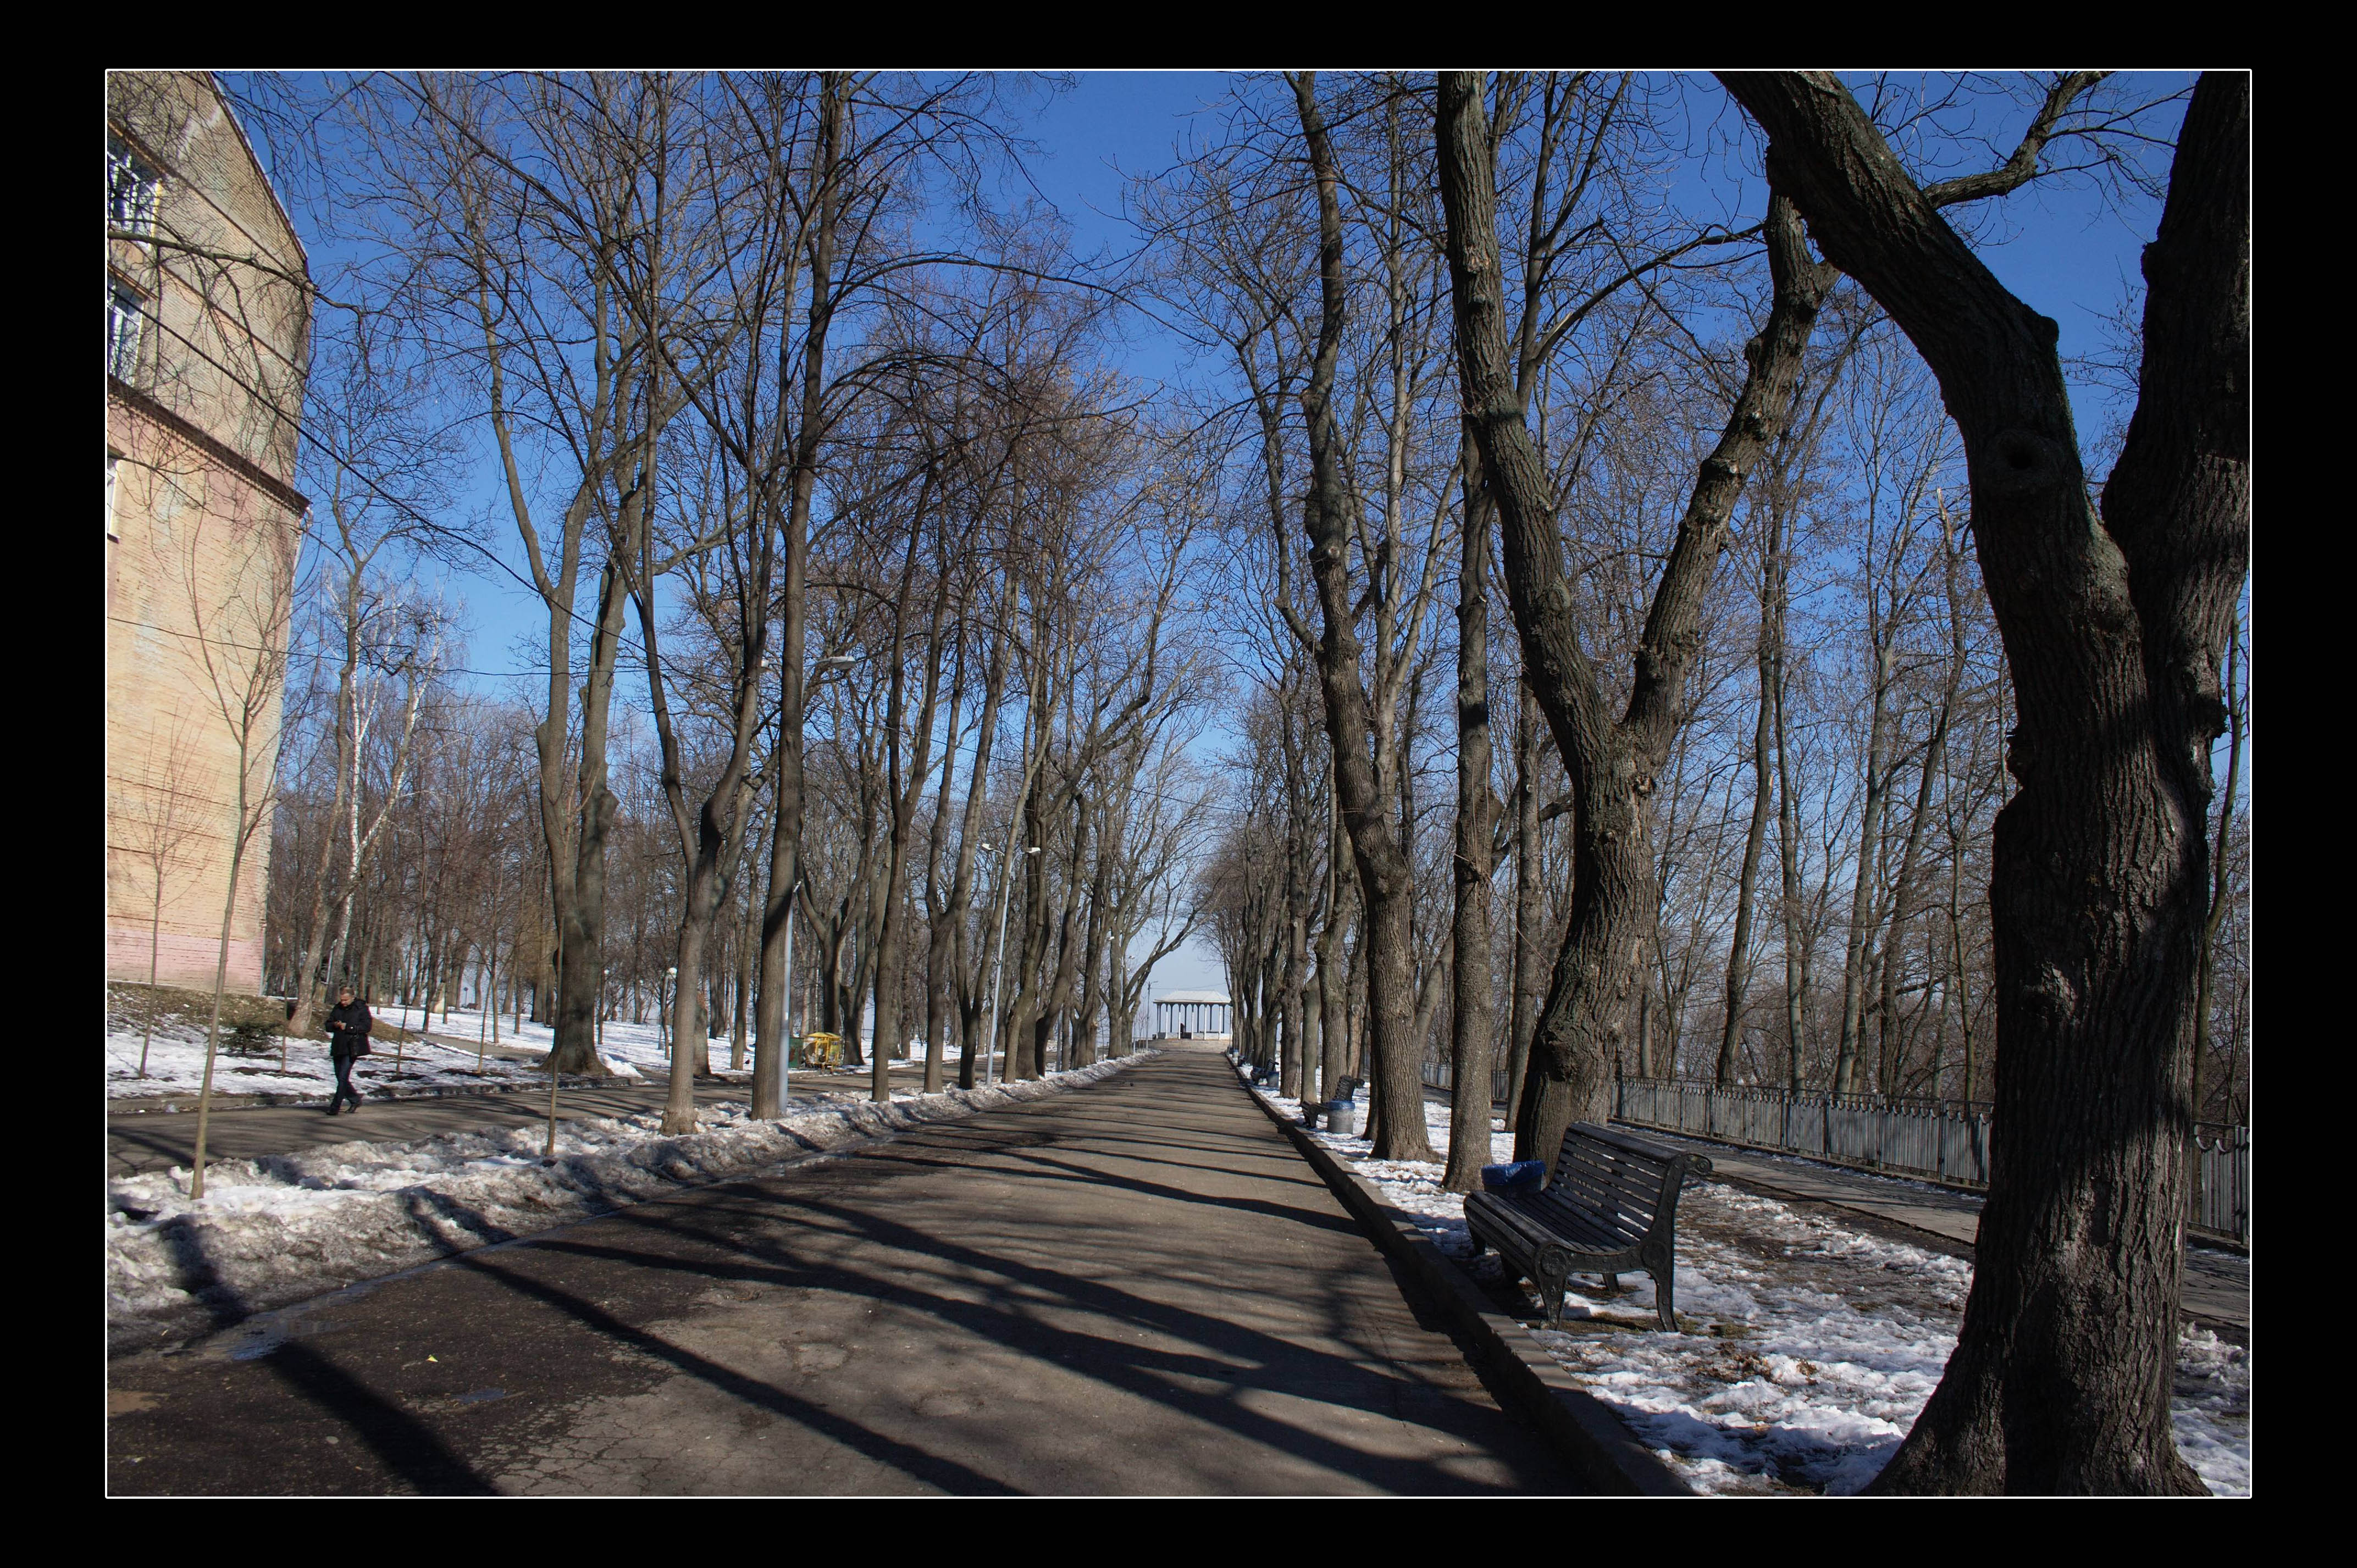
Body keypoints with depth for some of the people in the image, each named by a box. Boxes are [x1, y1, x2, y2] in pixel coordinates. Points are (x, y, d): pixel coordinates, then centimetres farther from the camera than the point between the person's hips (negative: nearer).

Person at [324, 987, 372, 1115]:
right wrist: (335, 1025, -7)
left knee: (343, 1077, -11)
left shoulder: (361, 1009, -5)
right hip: (338, 1047, 7)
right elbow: (328, 1026, 16)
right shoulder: (337, 1008, 12)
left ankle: (335, 1106, -6)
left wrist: (348, 1027, -17)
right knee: (340, 1077, 12)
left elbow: (367, 1026, -13)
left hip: (352, 1048, -7)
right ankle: (356, 1101, 28)